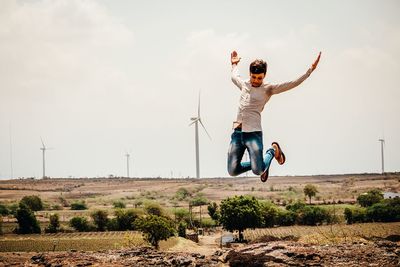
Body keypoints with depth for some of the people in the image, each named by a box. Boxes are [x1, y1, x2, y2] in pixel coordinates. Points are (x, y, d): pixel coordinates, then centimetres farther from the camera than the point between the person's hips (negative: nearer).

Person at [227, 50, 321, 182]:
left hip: (253, 133, -5)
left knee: (258, 171, -14)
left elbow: (292, 84, -7)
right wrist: (234, 64, 57)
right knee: (233, 171, -3)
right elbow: (234, 77, 41)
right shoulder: (244, 84, 16)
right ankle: (259, 164, 26)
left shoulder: (268, 89, 1)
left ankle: (273, 151, 19)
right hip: (237, 133, 5)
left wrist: (311, 70, -13)